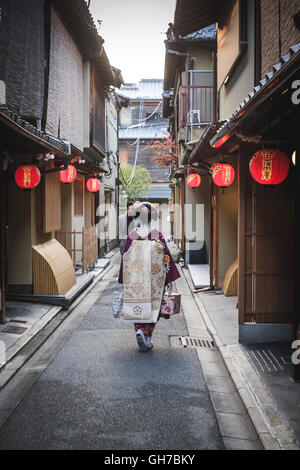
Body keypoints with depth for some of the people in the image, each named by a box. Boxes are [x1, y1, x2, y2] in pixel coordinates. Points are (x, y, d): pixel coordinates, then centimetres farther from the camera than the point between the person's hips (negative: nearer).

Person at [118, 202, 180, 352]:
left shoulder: (132, 235, -4)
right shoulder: (158, 235, -6)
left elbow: (125, 258, 0)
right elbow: (166, 258, -4)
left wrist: (124, 280, 9)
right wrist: (169, 279, 3)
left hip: (135, 277, 1)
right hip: (154, 276, 0)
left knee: (138, 302, 13)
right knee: (153, 304, 11)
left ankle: (139, 330, -9)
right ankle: (148, 338, 12)